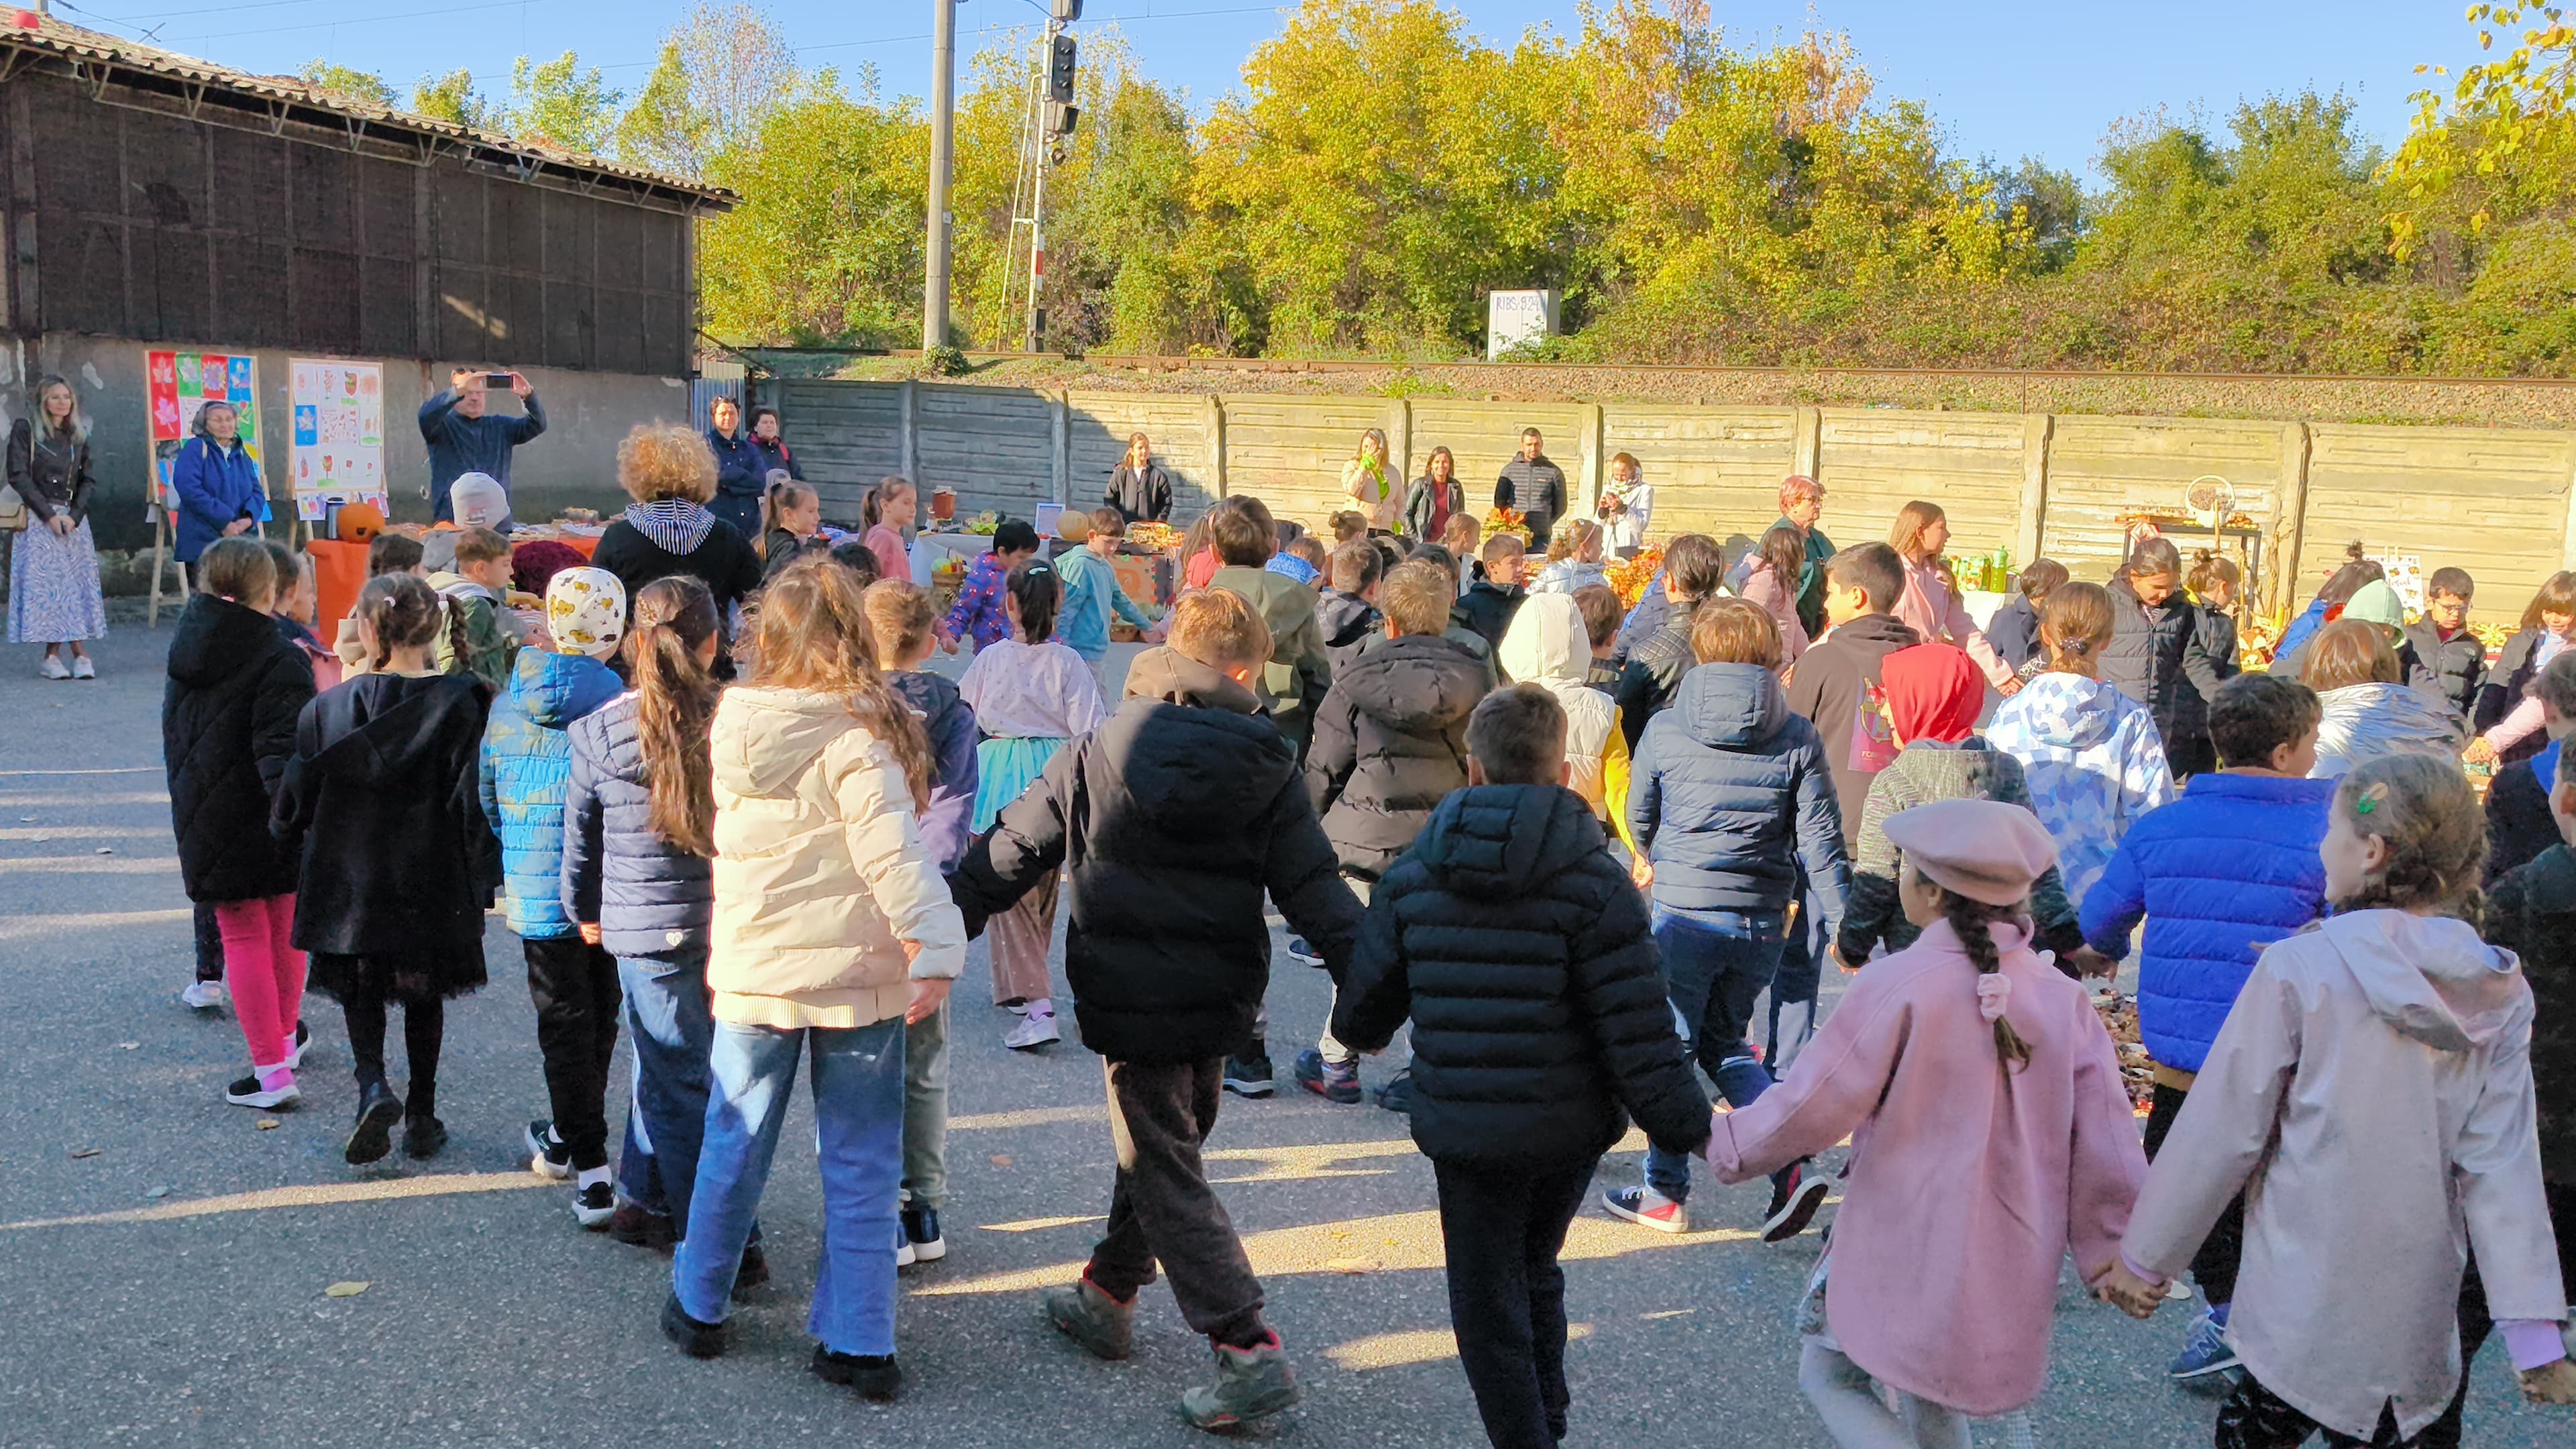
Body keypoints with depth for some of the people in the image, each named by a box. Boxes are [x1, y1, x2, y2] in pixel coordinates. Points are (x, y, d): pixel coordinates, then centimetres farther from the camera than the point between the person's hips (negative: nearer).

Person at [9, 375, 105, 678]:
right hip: (38, 518, -4)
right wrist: (50, 515, -11)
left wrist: (74, 516, -7)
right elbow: (18, 477, -6)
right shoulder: (25, 429, 1)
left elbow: (88, 480, 9)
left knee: (76, 583, -4)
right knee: (44, 583, -6)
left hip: (74, 519, 4)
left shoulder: (79, 435, 12)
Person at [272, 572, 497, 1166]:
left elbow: (296, 799, 0)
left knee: (360, 990, 14)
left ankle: (373, 1086, -10)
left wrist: (287, 836, 22)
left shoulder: (330, 708, -7)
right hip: (431, 884, 0)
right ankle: (421, 1117, 21)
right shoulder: (458, 704, -11)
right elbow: (473, 799, -12)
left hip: (351, 878, 0)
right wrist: (482, 874, -2)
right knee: (424, 996, 15)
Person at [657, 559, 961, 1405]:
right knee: (859, 1164, 6)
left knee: (733, 1146, 18)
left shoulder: (734, 723, 2)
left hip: (753, 973, 4)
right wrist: (937, 948, -20)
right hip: (855, 978, -4)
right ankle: (858, 1344, 11)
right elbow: (893, 855, -21)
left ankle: (699, 1309, 33)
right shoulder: (858, 733, -15)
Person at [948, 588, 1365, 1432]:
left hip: (1130, 1003, -3)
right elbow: (1317, 892, -6)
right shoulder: (1268, 773, -5)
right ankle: (1107, 1299, 39)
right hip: (1221, 1005, 4)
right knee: (1162, 1148, 22)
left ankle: (1250, 1352, -7)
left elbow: (1010, 854, 0)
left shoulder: (1097, 756, -7)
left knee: (1167, 1177, 1)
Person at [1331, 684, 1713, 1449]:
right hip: (1570, 1127, 1)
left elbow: (1367, 994, 7)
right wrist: (1686, 1127, -5)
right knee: (1535, 1273, 24)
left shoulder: (1414, 876, -3)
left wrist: (1357, 1033, 30)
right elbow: (1637, 1031, -13)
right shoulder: (1592, 880, -11)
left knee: (1487, 1306, 11)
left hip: (1463, 1132, -1)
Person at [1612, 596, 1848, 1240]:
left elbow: (1640, 814, 13)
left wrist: (1648, 860, 34)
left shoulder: (1664, 730, -3)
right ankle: (1790, 1165, 7)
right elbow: (1821, 842, -4)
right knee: (1723, 1040, 21)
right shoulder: (1799, 739, -1)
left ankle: (1665, 1194, 21)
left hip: (1686, 917, -3)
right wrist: (1844, 929, 1)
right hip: (1764, 922, 3)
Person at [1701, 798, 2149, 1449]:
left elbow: (1812, 1107, -13)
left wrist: (1726, 1144, 4)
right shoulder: (2065, 999, -3)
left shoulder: (1896, 986, -18)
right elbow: (2105, 1148, 1)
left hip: (1899, 1251, -5)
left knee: (1830, 1372, 13)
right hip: (2012, 1268, 6)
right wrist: (2104, 1254, 14)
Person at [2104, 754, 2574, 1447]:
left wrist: (2145, 1255, -2)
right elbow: (2500, 1166, -4)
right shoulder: (2500, 994, 0)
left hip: (2304, 1308, -5)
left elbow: (2223, 1130, -11)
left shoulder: (2301, 968, -14)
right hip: (2418, 1317, 5)